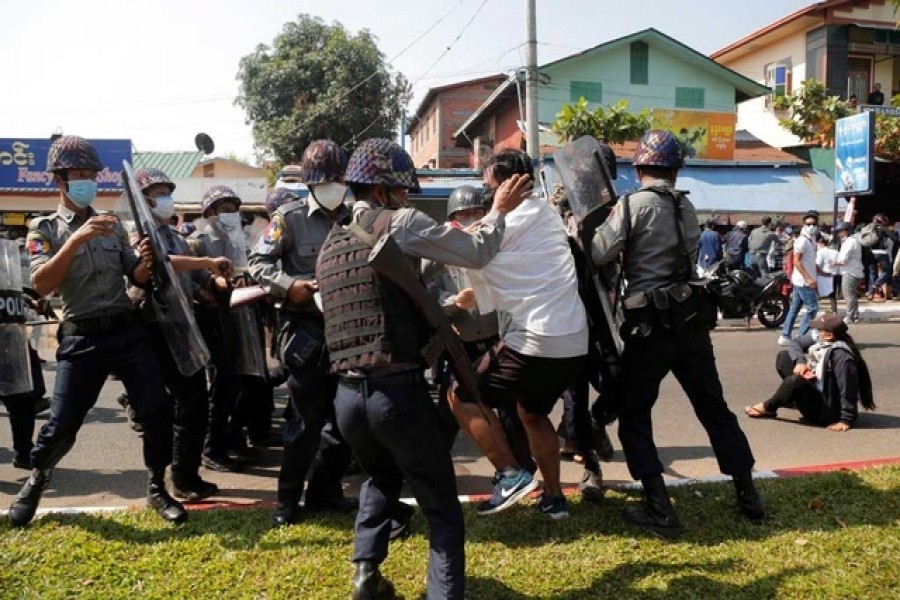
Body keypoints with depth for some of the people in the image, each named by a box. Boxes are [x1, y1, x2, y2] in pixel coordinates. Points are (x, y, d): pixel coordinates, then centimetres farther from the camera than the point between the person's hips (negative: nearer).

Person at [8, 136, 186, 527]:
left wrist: (145, 263, -10)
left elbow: (137, 279, 14)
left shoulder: (112, 225, 14)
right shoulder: (44, 229, 3)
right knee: (62, 423, -2)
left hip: (128, 331, 3)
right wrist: (76, 239, -23)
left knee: (158, 410, -5)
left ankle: (157, 489, 13)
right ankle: (37, 478, 30)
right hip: (82, 339, -3)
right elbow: (41, 285, -14)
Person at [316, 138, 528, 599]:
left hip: (347, 396, 7)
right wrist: (499, 210, 15)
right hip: (399, 392, -7)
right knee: (442, 509, 8)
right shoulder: (400, 224, -5)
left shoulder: (329, 247, 16)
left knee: (381, 478, 33)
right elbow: (478, 253, -3)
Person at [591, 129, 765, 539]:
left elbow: (596, 255, -14)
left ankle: (659, 510, 3)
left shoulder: (633, 205, -9)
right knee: (714, 408, 16)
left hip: (650, 325, -5)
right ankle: (748, 497, 25)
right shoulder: (687, 207, 10)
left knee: (633, 416, 7)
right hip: (692, 320, 6)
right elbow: (687, 257, 12)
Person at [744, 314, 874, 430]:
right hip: (813, 387, 9)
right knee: (784, 356, 8)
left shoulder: (841, 356, -30)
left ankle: (768, 408, -8)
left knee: (795, 381, -34)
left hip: (825, 409, -9)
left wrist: (847, 420, -28)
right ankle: (793, 398, 10)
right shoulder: (818, 337, -7)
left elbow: (848, 391, -29)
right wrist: (800, 361, -15)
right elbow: (795, 343, 4)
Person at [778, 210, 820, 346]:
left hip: (799, 281, 10)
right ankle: (801, 338, -4)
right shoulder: (802, 240, -13)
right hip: (804, 281, -10)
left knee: (794, 308, 10)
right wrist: (808, 278, -25)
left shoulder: (811, 240, 16)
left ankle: (785, 336, 14)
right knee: (812, 308, -7)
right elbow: (797, 261, -20)